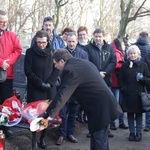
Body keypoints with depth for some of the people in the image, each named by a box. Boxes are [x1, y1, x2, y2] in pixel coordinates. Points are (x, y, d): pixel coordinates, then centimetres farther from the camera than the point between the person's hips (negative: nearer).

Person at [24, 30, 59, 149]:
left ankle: (43, 137, 15)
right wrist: (40, 83, -11)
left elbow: (57, 69, 4)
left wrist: (49, 83, -9)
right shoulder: (30, 52, -3)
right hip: (34, 89, -2)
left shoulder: (52, 52, 4)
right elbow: (28, 71, -5)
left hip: (50, 89, 2)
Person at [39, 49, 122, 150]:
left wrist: (48, 113, -14)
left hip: (99, 106, -10)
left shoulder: (69, 70, -17)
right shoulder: (83, 62, 14)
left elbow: (62, 95, -20)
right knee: (101, 137, 19)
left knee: (99, 139, -1)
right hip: (105, 102, 10)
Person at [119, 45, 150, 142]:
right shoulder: (125, 66, 7)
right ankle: (132, 133, 17)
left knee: (139, 114, 6)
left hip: (139, 94, -2)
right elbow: (120, 79, 8)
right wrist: (124, 88, -5)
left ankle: (138, 133, 16)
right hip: (128, 94, 2)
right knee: (130, 114, 7)